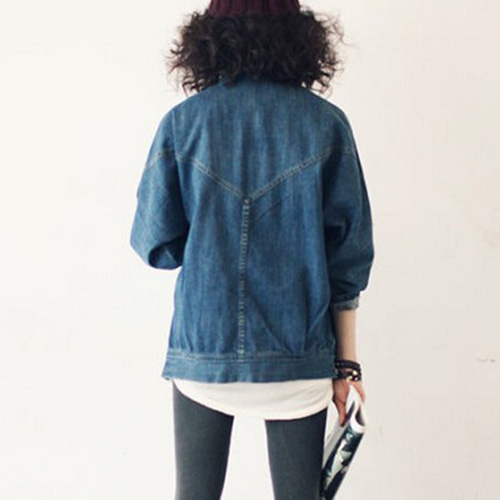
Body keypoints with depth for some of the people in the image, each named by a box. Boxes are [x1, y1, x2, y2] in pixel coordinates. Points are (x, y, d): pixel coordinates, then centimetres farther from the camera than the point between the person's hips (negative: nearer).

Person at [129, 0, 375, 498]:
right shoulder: (326, 124, -3)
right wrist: (346, 362, 7)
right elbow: (348, 255, -1)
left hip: (201, 349, 1)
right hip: (297, 358, 0)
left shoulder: (181, 122, -3)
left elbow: (155, 245, -2)